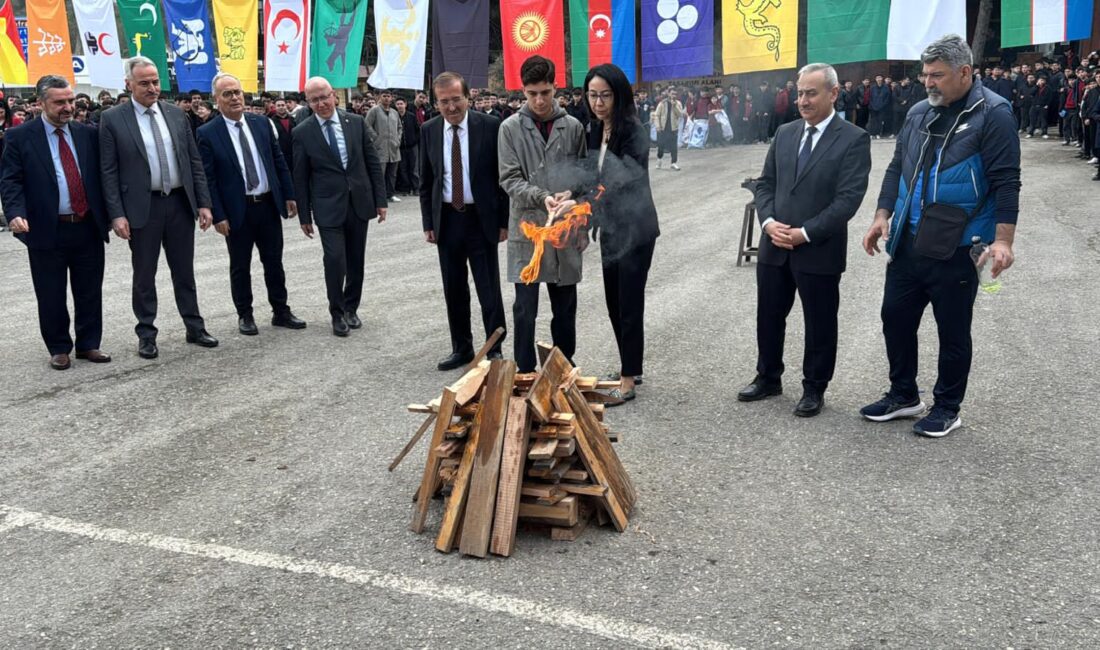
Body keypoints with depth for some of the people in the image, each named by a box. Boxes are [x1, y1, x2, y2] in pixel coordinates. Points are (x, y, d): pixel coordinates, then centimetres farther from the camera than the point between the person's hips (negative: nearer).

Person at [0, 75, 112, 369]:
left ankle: (89, 344, 22)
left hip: (88, 227, 3)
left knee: (90, 292, 9)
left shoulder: (88, 133, 8)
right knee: (51, 296, 6)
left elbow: (101, 175, 11)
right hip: (47, 230, -2)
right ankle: (59, 349, 19)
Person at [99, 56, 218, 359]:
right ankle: (146, 335, 17)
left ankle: (195, 328, 23)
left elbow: (194, 161, 8)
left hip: (180, 203, 3)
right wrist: (117, 214, -12)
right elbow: (109, 172, -5)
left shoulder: (176, 114, 7)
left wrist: (203, 203, 2)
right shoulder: (112, 119, -4)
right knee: (144, 275, 6)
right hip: (142, 207, -3)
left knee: (184, 271, 12)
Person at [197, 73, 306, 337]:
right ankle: (245, 315, 22)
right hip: (237, 210, -3)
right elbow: (208, 179, -8)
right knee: (240, 267, 8)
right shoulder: (207, 133, -7)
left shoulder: (262, 123, 4)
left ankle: (281, 312, 23)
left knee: (274, 262, 12)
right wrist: (218, 215, -12)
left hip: (269, 204, 3)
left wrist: (289, 195, 5)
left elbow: (279, 162, 9)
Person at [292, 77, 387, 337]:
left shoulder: (356, 122, 2)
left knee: (356, 261, 10)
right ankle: (337, 313, 7)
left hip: (359, 203, 3)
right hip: (328, 207, -2)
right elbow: (300, 178, 1)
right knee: (335, 259, -12)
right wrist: (304, 215, 0)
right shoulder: (302, 132, -3)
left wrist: (380, 199, 1)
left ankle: (351, 308, 28)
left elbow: (373, 163, 5)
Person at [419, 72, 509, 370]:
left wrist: (504, 221, -6)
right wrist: (428, 223, 5)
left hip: (481, 219, -3)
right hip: (446, 219, 4)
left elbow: (504, 176, -4)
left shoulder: (490, 126, -7)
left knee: (489, 289, 1)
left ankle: (495, 349, 14)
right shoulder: (429, 130, 3)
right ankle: (461, 348, 23)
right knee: (454, 290, 10)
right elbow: (425, 181, 10)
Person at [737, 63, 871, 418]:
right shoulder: (784, 133, 9)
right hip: (774, 246, 5)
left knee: (819, 325, 8)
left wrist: (804, 233, -18)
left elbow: (848, 199, -15)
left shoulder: (853, 139, -8)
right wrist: (768, 221, -7)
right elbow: (766, 183, 11)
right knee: (768, 317, 15)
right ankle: (768, 378, 33)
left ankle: (814, 389, 24)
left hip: (819, 250, -5)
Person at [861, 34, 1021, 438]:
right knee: (896, 318, 12)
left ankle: (947, 408, 22)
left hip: (956, 248, -6)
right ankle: (903, 395, 29)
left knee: (953, 331, 6)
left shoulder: (992, 114, -9)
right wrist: (882, 217, 8)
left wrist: (1003, 239, -19)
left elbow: (1006, 181, -13)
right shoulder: (919, 113, 9)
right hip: (907, 242, 6)